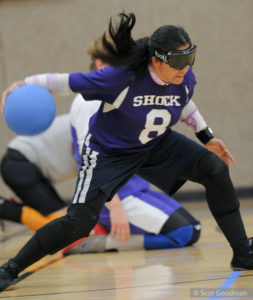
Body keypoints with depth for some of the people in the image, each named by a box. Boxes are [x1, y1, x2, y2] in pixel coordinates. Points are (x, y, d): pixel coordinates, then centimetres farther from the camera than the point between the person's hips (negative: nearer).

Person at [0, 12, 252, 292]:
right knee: (79, 223, -16)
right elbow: (67, 82, -26)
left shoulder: (185, 79, -16)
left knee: (216, 169, -11)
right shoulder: (122, 77, -33)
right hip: (108, 151, -5)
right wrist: (24, 85, -35)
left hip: (157, 145, 5)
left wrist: (207, 137, 12)